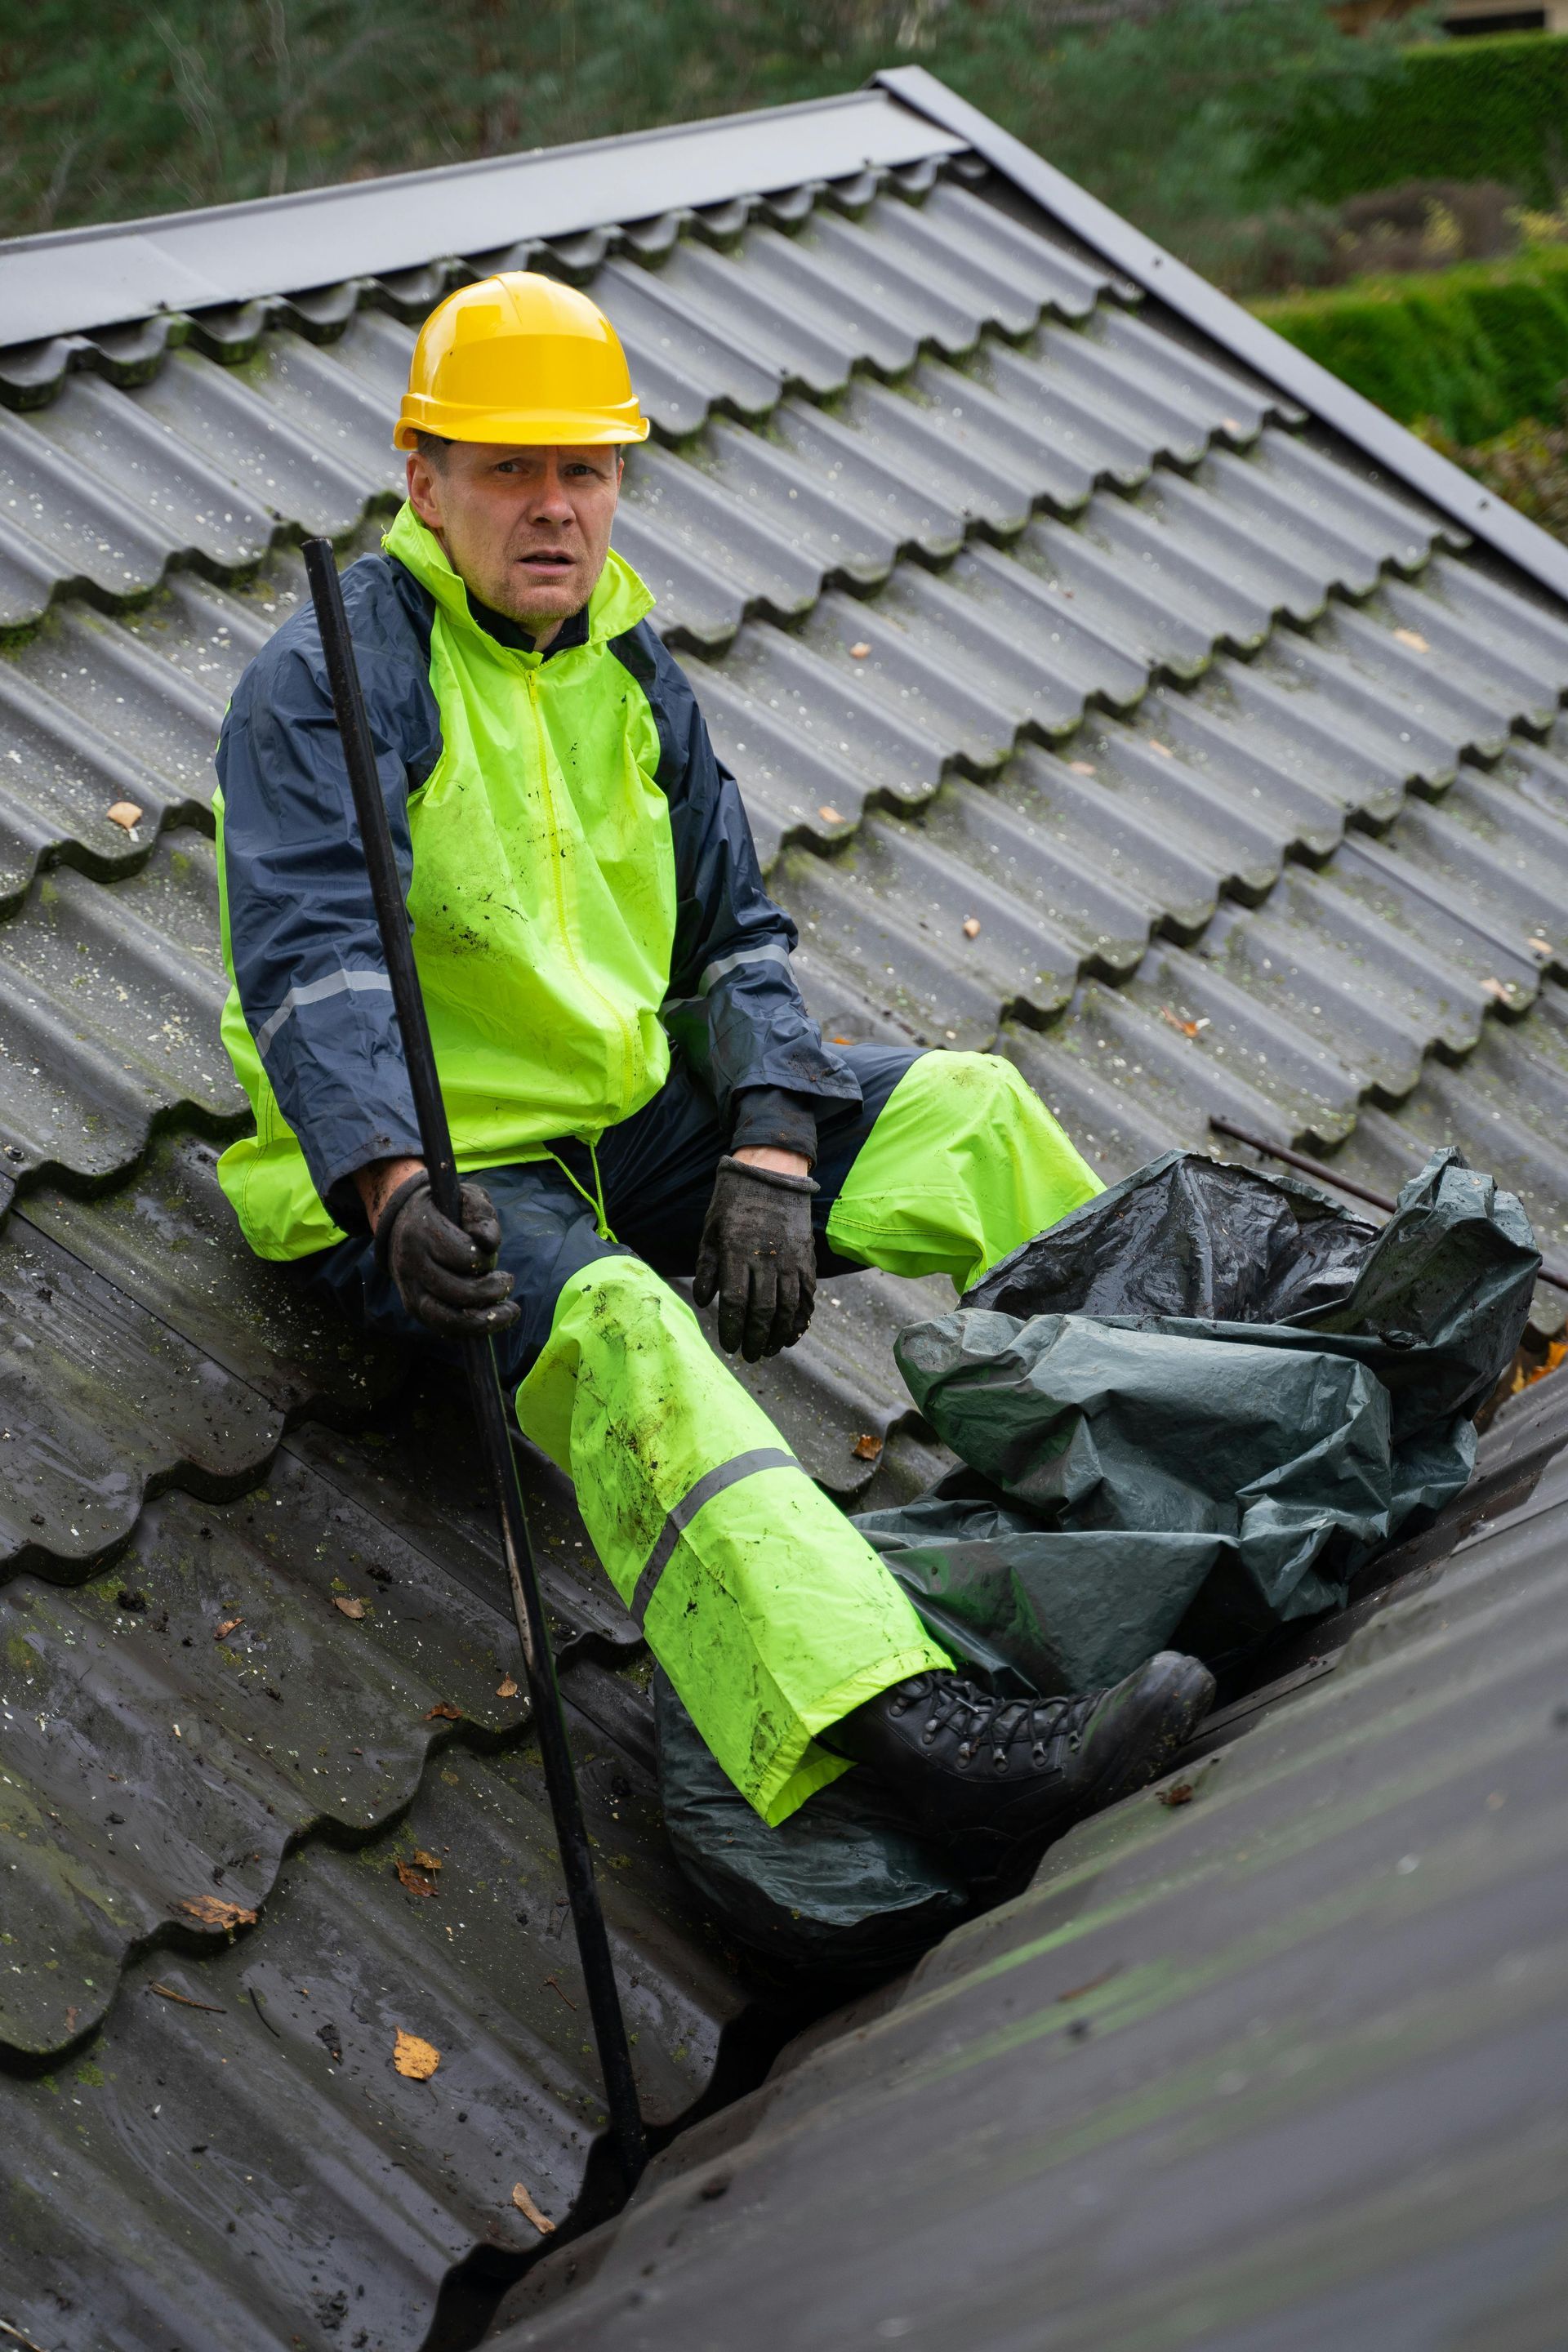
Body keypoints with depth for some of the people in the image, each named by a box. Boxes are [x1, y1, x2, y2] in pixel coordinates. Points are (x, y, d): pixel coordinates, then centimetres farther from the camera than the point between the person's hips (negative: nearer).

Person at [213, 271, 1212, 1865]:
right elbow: (308, 965, -26)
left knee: (964, 1110, 5)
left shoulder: (628, 672, 11)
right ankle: (910, 1732, -57)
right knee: (616, 1333, -37)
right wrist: (398, 1193, -43)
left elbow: (735, 932, 11)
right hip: (413, 1174, -8)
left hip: (633, 1116, 8)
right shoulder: (329, 682, -13)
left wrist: (769, 1159, -6)